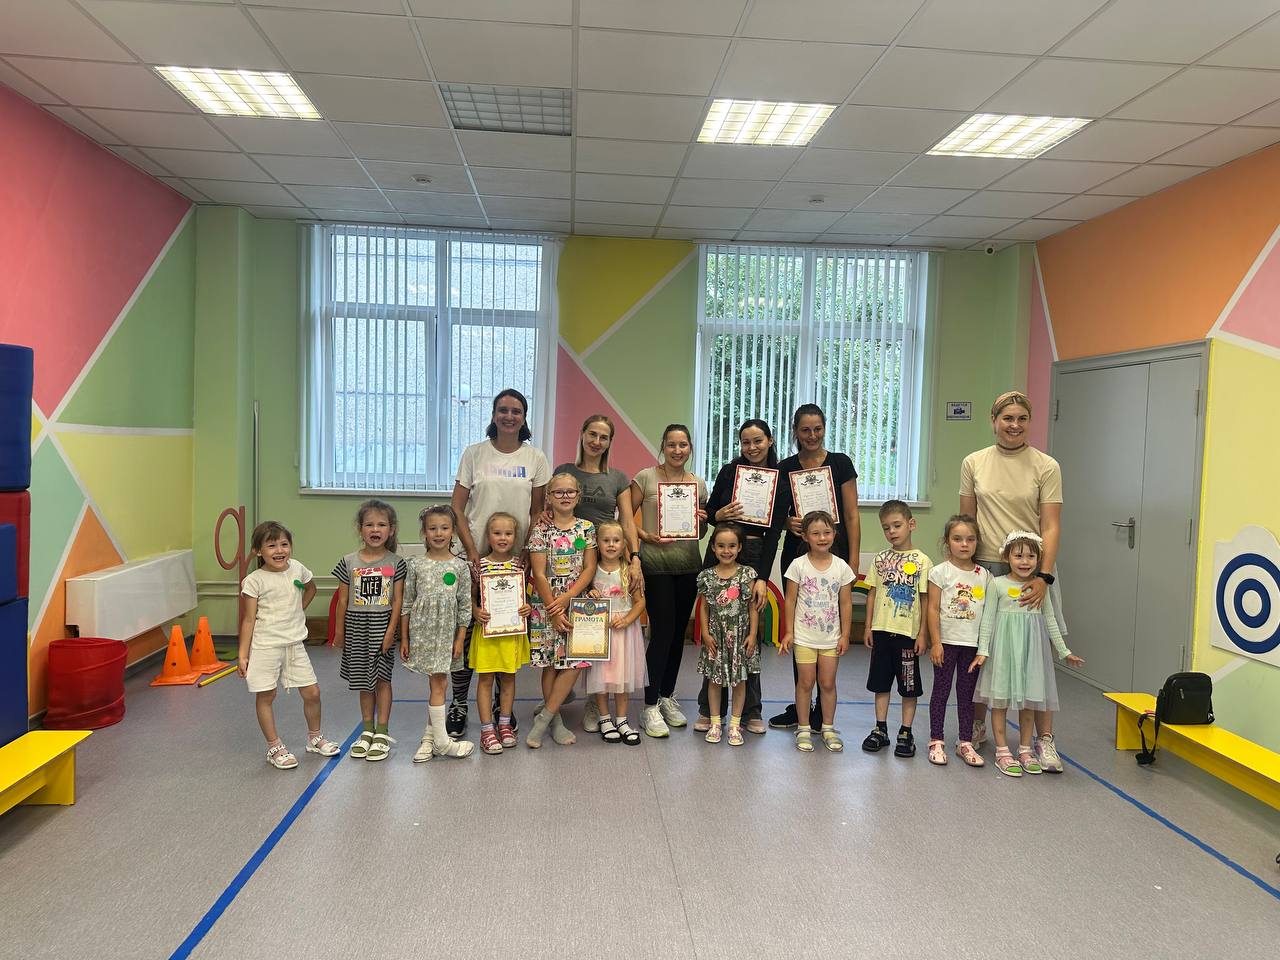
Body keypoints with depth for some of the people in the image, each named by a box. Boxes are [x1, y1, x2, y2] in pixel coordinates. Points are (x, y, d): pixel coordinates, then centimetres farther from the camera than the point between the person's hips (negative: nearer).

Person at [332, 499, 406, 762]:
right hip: (357, 626, 2)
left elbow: (397, 600, -4)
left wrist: (390, 631, -10)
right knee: (363, 680, 12)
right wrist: (339, 631, 6)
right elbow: (343, 600, 4)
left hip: (382, 625, -2)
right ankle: (367, 731, 24)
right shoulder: (349, 562, 0)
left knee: (382, 678, 3)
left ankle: (382, 733, 11)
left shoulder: (395, 563, -4)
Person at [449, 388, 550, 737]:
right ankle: (458, 705, 10)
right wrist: (472, 552, -9)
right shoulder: (474, 453, 1)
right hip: (477, 557, -1)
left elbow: (538, 511, 8)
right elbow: (456, 508, 0)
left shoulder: (535, 458, 4)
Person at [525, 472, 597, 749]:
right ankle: (556, 721, 17)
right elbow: (539, 574, -7)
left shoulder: (587, 528, 3)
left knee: (574, 663, -5)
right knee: (551, 663, 4)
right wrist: (554, 610, -11)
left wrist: (566, 598, -12)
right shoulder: (541, 529, -4)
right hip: (546, 604, -2)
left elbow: (589, 569, 0)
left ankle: (544, 718, 6)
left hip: (576, 601, 2)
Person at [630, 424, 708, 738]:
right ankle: (651, 706, 2)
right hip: (656, 564, -4)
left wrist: (703, 521, -4)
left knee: (678, 632, 10)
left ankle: (668, 697, 26)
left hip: (688, 565, 5)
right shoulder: (646, 477, -3)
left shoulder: (698, 484, 10)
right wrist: (646, 536, -16)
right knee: (662, 631, -8)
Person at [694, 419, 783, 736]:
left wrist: (763, 579, -13)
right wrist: (719, 515, -10)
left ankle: (750, 710, 16)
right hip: (719, 555, 1)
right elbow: (708, 513, 13)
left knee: (751, 633, 2)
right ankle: (708, 709, 13)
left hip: (755, 558, -1)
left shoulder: (779, 481, -1)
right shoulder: (728, 472, 4)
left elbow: (774, 534, -6)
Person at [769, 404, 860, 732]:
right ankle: (800, 707, 19)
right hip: (797, 554, 3)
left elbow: (852, 516, -2)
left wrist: (853, 561, -8)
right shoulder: (785, 468, 7)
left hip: (833, 554, -3)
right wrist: (790, 523, -12)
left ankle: (823, 710, 11)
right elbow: (779, 516, 11)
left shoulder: (840, 463, 0)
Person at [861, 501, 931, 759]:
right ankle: (880, 730, 21)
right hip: (881, 630, 3)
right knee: (881, 682, 11)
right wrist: (868, 627, 5)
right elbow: (872, 594, 9)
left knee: (909, 686, 6)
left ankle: (906, 733, 18)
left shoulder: (921, 560, -4)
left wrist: (922, 633, -6)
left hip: (908, 632, -3)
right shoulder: (880, 559, 5)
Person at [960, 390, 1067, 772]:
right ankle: (977, 726, 26)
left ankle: (1044, 739, 8)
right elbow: (966, 522, 8)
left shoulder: (1046, 467, -2)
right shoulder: (974, 463, 4)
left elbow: (1050, 527, -5)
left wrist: (1043, 576, -14)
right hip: (985, 568, 2)